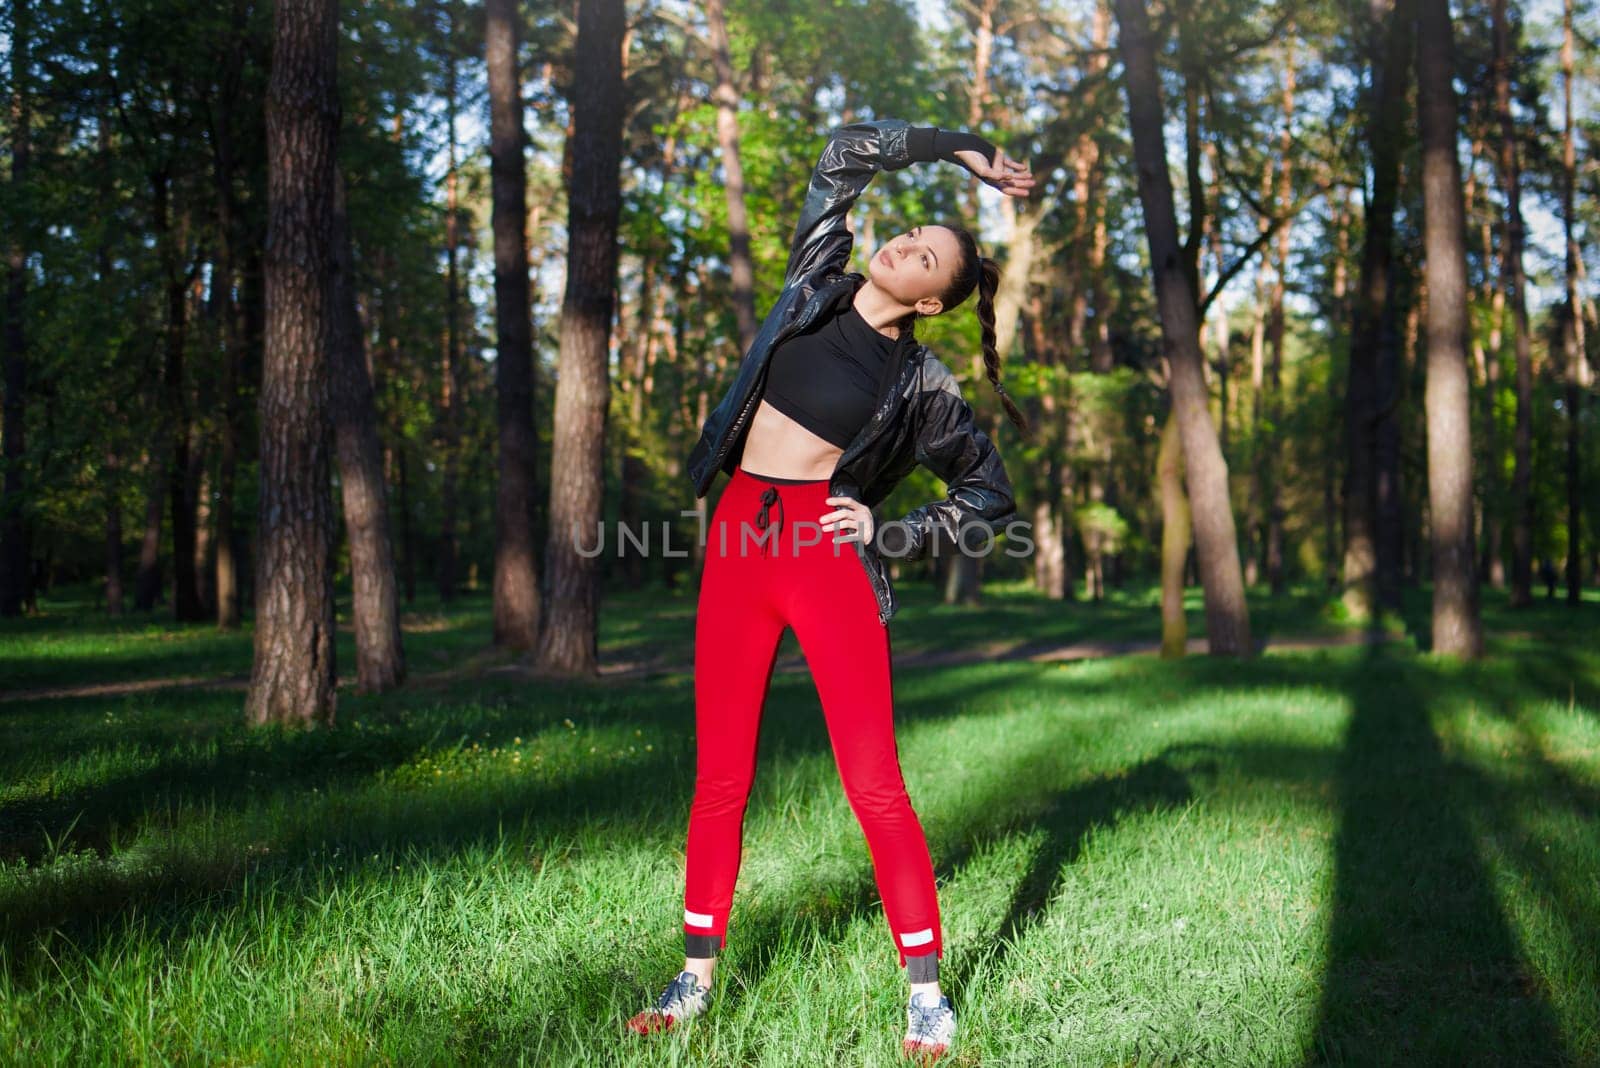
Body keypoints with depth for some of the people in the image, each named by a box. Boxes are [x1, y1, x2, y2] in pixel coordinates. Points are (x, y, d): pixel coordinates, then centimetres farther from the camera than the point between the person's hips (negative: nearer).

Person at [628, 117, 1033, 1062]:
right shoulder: (816, 289, 10)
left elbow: (992, 493, 8)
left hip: (830, 559, -4)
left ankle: (927, 991, 5)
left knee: (873, 782, -7)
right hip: (737, 546, 4)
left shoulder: (921, 383, 1)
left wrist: (897, 533, -4)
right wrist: (957, 149, 18)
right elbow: (845, 156, 16)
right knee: (721, 779, 6)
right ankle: (698, 975, 18)